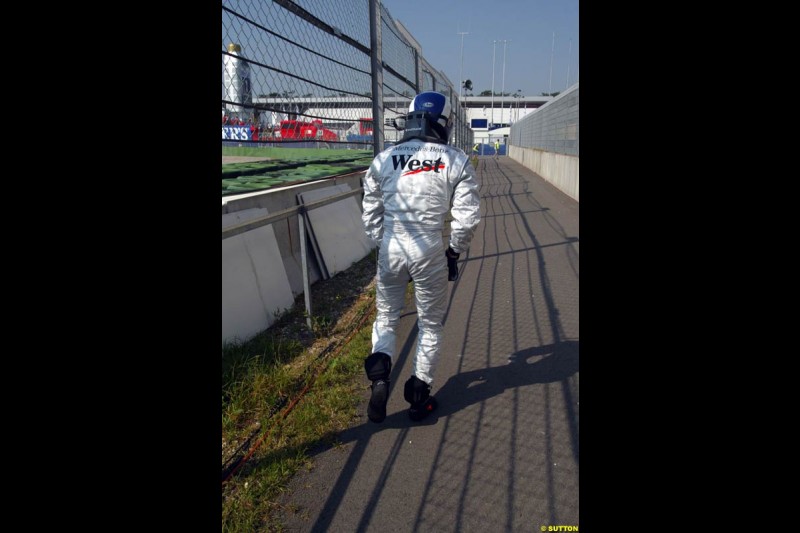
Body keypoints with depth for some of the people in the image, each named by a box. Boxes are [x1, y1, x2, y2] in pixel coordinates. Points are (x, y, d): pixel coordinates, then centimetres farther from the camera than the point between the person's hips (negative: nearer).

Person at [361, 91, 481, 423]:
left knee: (386, 318, 21)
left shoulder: (383, 160, 0)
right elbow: (467, 218, -5)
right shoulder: (456, 161, -4)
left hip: (390, 250, 2)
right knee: (430, 325, 16)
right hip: (430, 254, -1)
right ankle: (419, 395, 25)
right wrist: (455, 251, 10)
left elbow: (370, 215, 5)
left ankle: (379, 378, 3)